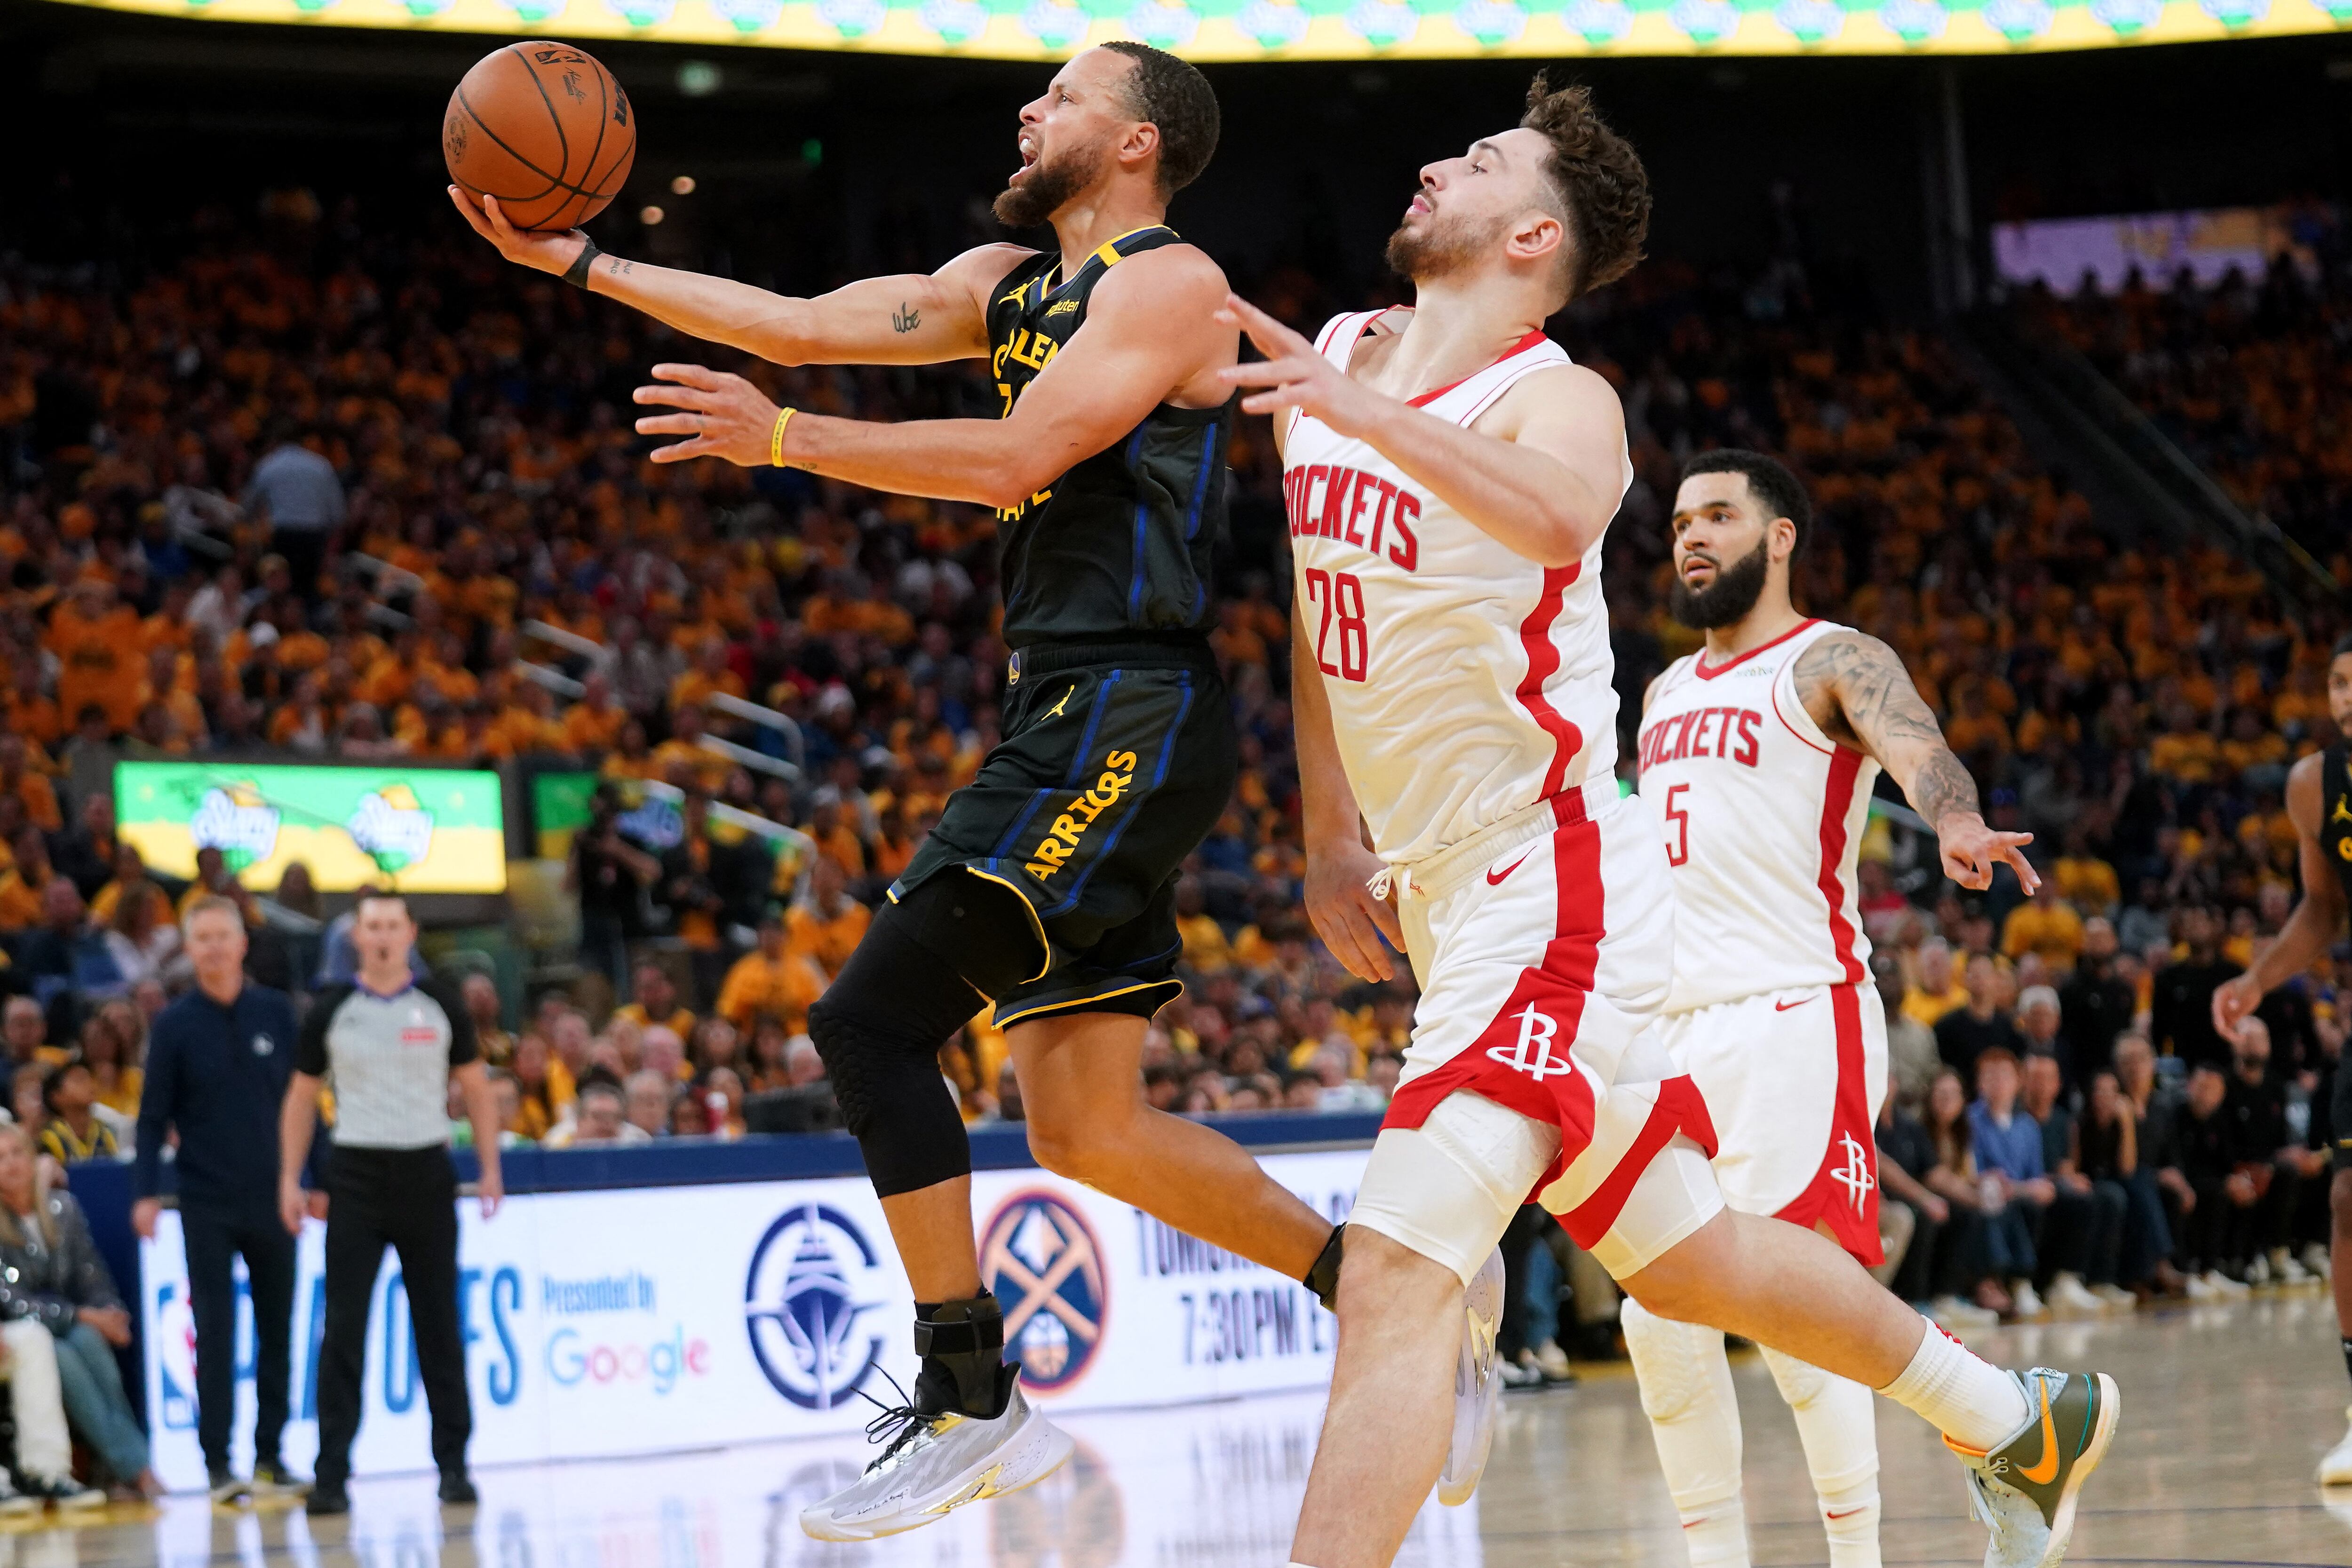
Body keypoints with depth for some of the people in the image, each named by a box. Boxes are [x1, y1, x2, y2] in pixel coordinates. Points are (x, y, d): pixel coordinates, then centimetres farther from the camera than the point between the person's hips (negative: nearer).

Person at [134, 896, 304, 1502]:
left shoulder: (277, 1013, 4)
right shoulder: (175, 1024, 0)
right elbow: (154, 1116, 0)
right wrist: (146, 1191, -10)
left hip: (272, 1199, 2)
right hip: (207, 1204, -2)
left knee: (277, 1330, 7)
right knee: (216, 1333, -4)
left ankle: (269, 1454, 17)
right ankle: (218, 1463, -1)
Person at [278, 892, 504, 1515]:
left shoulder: (440, 1007, 5)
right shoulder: (331, 1012, 3)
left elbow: (476, 1090, 10)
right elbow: (301, 1099, 9)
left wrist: (490, 1168, 1)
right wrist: (290, 1180, 1)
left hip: (426, 1172, 1)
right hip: (356, 1176, -1)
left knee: (439, 1323, 6)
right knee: (343, 1325, -6)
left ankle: (453, 1463, 14)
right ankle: (331, 1473, -5)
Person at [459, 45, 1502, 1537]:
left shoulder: (1173, 283, -7)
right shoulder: (1011, 285, 20)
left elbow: (1017, 459, -17)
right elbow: (802, 326, 16)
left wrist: (786, 441, -15)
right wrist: (578, 262, 12)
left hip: (1129, 720, -9)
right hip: (1074, 730, 9)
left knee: (873, 1020, -13)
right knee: (1085, 1124, 7)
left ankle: (971, 1401, -9)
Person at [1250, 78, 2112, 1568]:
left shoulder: (1556, 399, -15)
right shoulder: (1328, 361, 8)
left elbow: (1557, 513, -41)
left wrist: (1371, 414, -53)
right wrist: (1331, 832, 22)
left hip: (1555, 889, -9)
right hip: (1447, 890, 9)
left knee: (1395, 1278, -21)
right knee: (1690, 1261, 20)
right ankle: (2020, 1421, 39)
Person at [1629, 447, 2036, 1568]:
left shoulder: (1834, 663, -2)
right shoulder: (1667, 695, 21)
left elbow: (1912, 744, -24)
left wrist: (1957, 825, -46)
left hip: (1795, 1015, -7)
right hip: (1673, 1028, 7)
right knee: (1660, 1319, 3)